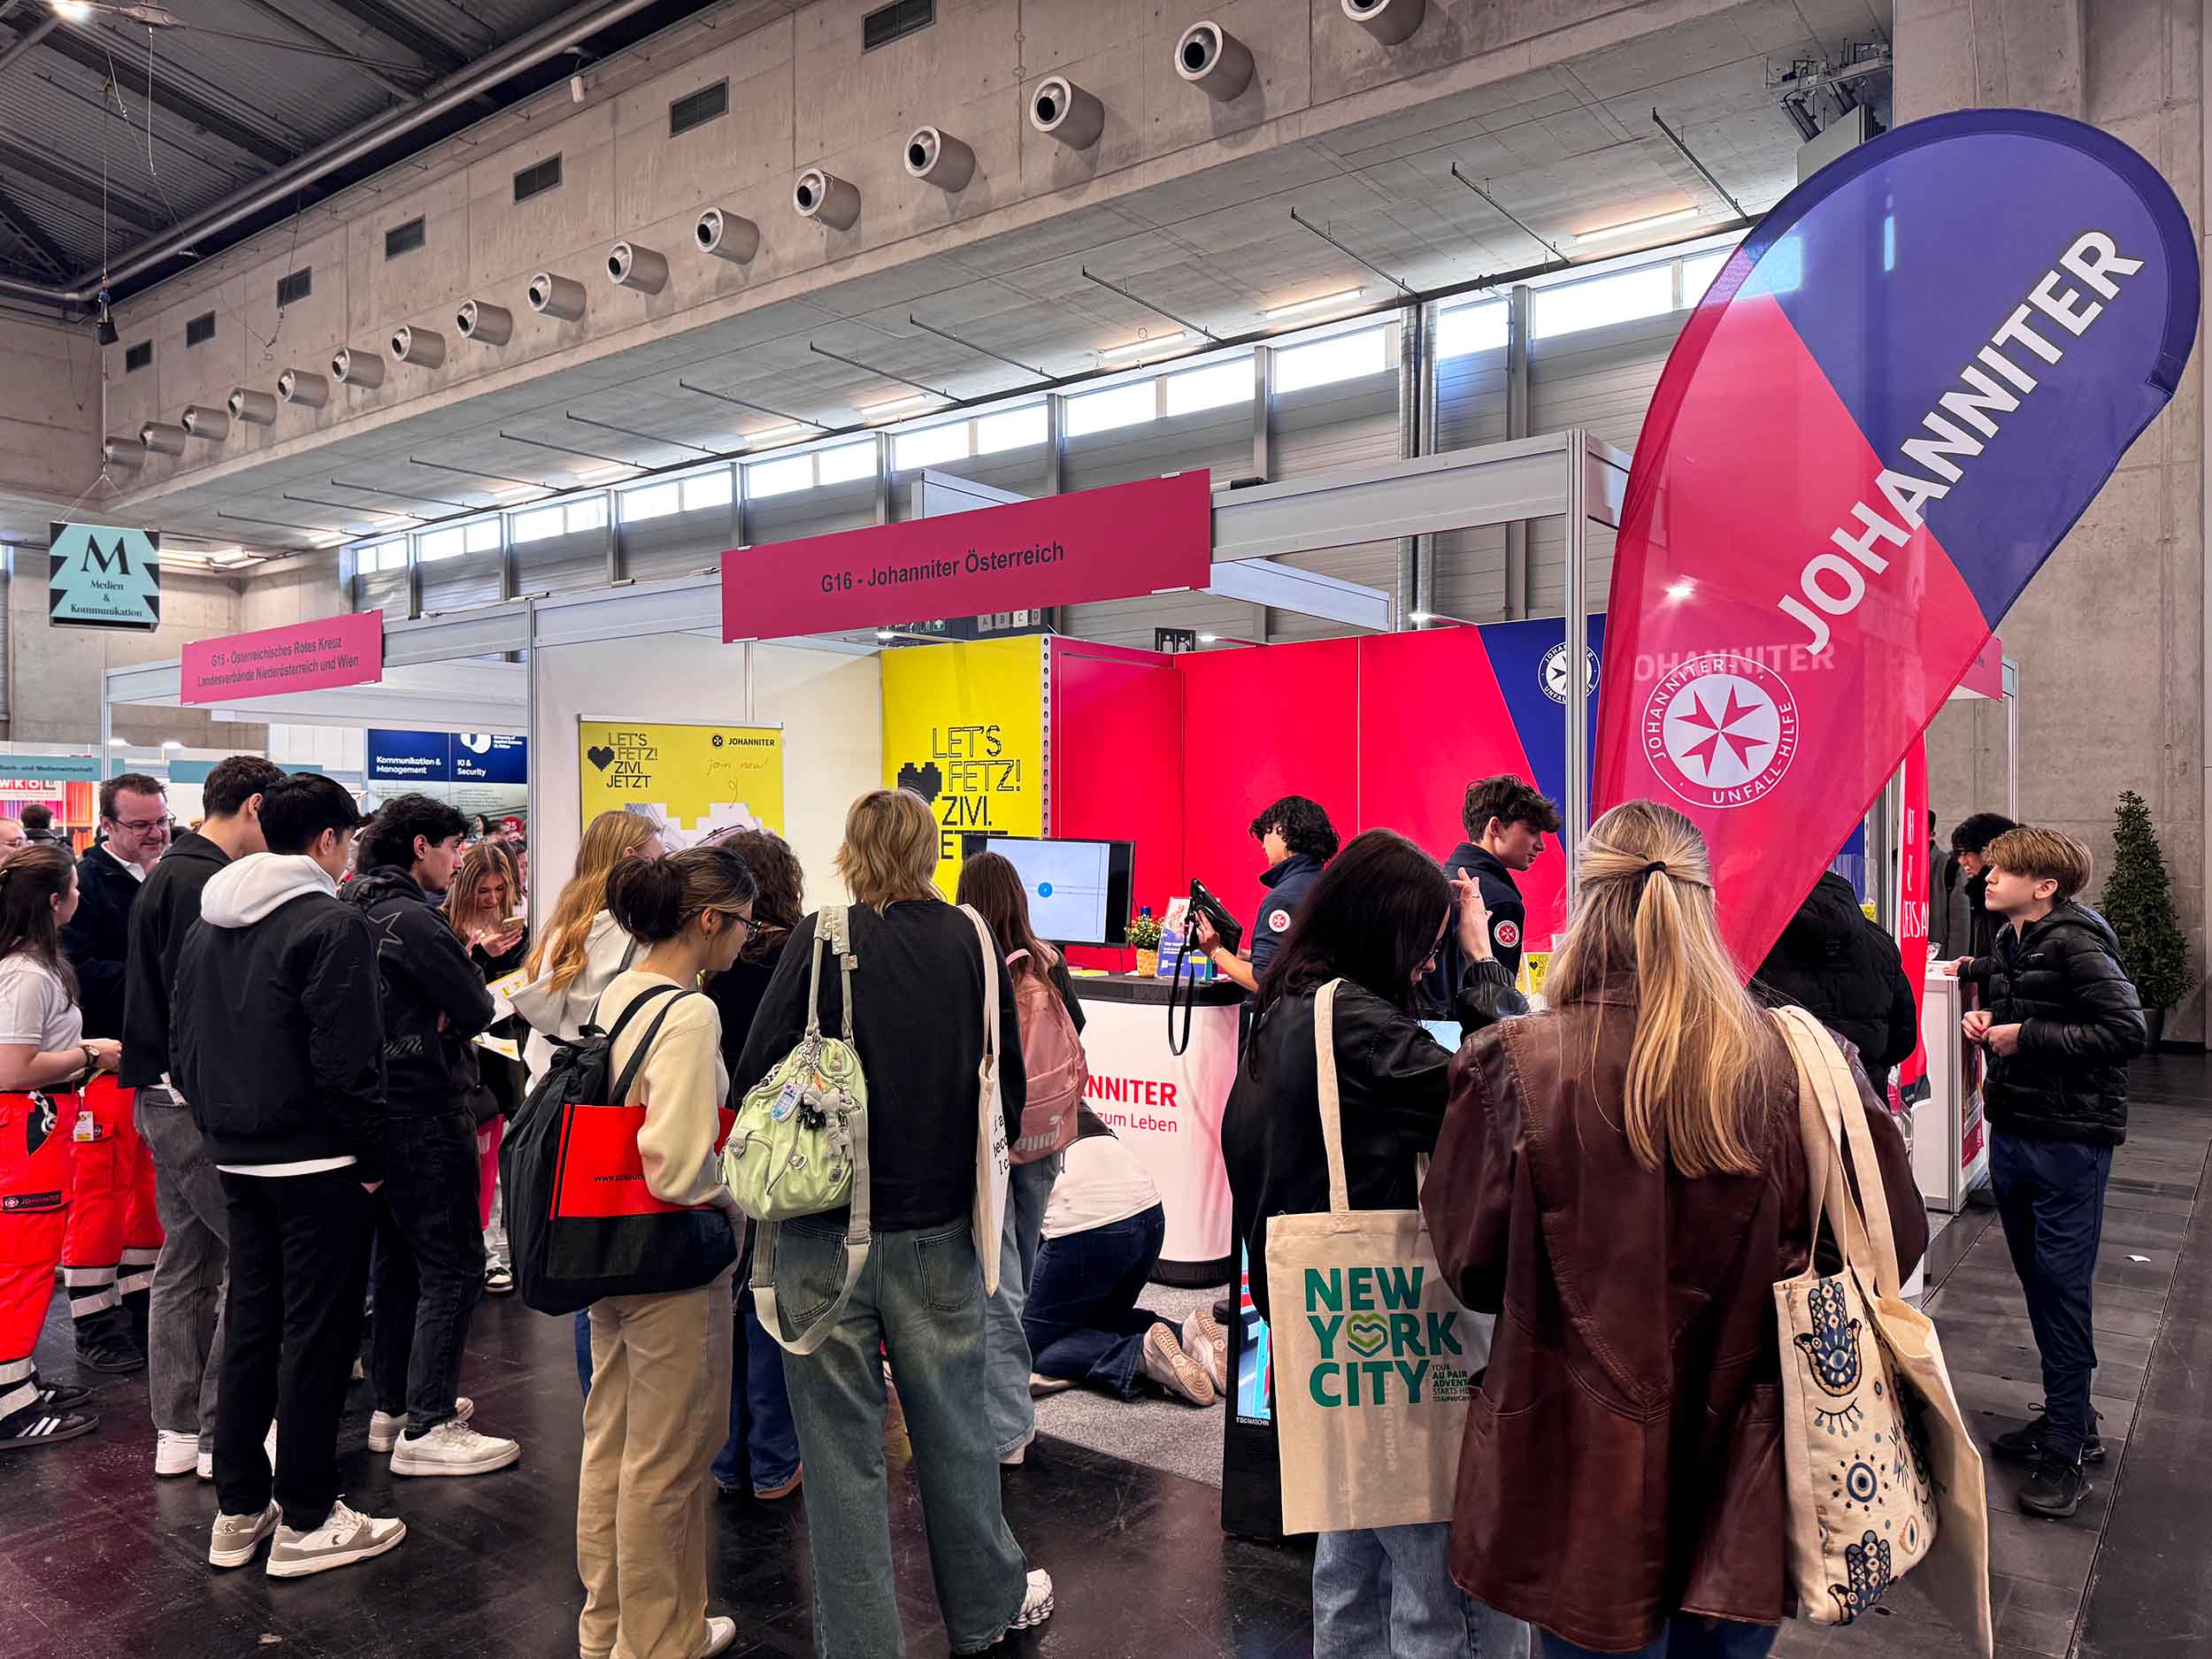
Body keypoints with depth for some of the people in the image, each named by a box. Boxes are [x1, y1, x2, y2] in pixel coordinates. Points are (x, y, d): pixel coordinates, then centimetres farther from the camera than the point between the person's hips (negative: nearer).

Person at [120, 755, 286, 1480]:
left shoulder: (172, 874, 15)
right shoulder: (202, 883, -17)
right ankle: (221, 1433, 5)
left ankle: (177, 1432, 25)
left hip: (163, 1094, 11)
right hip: (197, 1100, -11)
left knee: (187, 1257, 16)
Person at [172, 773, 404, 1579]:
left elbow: (182, 1049, 14)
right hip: (317, 1164, -8)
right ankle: (305, 1521, 11)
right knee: (317, 1334, 2)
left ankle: (238, 1510, 26)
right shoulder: (335, 925, -17)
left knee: (248, 1326, 16)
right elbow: (346, 1061, -20)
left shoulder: (207, 924, 10)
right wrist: (371, 1158, -11)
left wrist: (222, 1129, 17)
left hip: (238, 1163, 8)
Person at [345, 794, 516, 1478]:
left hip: (383, 1108, 10)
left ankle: (394, 1405, 30)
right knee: (453, 1266, -4)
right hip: (426, 1112, -10)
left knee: (397, 1257, 19)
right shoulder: (413, 918, -18)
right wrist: (470, 993, 3)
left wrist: (442, 1011, -1)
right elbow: (477, 1008, -16)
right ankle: (427, 1429, 0)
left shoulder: (360, 911, 11)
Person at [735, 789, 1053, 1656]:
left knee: (842, 1446, 11)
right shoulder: (971, 942, -3)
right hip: (939, 1228, 2)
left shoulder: (822, 939, -10)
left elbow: (758, 1075, -11)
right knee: (954, 1426, 20)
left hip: (825, 1234, -2)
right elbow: (1010, 1088, 3)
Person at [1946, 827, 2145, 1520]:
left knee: (2062, 1286, -2)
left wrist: (2026, 1036, -19)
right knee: (2036, 1280, 15)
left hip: (2069, 1142, -8)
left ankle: (2065, 1453, 8)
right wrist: (1988, 1021, 3)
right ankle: (2070, 1421, 29)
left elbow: (2128, 1031, -23)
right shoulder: (2011, 942, 8)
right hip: (2011, 1132, 8)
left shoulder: (2073, 943, -16)